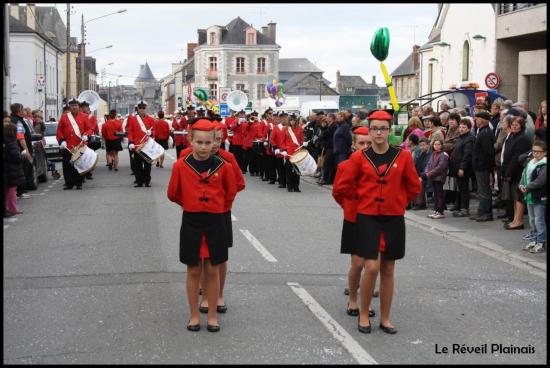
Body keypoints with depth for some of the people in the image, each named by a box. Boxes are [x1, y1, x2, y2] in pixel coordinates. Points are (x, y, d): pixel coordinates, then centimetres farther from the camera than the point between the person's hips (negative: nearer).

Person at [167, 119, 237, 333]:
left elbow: (230, 193, 9)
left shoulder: (223, 166, -6)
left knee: (212, 270, 7)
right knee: (193, 270, 8)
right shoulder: (180, 165, -8)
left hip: (215, 222, 0)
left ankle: (213, 315, 19)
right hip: (191, 222, 0)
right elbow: (173, 194, 6)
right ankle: (194, 315, 20)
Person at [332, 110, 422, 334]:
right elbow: (341, 188, 2)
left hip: (394, 220, 2)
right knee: (372, 267, -10)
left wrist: (397, 202, 6)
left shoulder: (403, 157, -2)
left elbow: (414, 187, 10)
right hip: (367, 219, -2)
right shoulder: (359, 158, -4)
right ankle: (363, 314, 10)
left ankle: (385, 318, 20)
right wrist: (363, 197, 5)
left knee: (388, 270, 9)